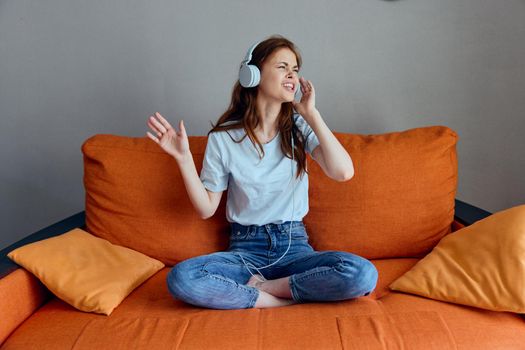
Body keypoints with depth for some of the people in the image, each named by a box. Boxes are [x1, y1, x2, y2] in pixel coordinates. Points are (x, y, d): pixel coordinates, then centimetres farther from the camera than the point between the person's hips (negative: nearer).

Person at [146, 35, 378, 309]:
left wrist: (311, 113, -11)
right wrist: (183, 158, -11)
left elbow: (343, 172, -17)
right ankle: (283, 299, -16)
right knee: (180, 278, -30)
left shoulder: (300, 127, 1)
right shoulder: (224, 137, -2)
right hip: (245, 249, -1)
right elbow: (206, 209, 1)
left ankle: (261, 287, -12)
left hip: (294, 245, 1)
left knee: (363, 274, -28)